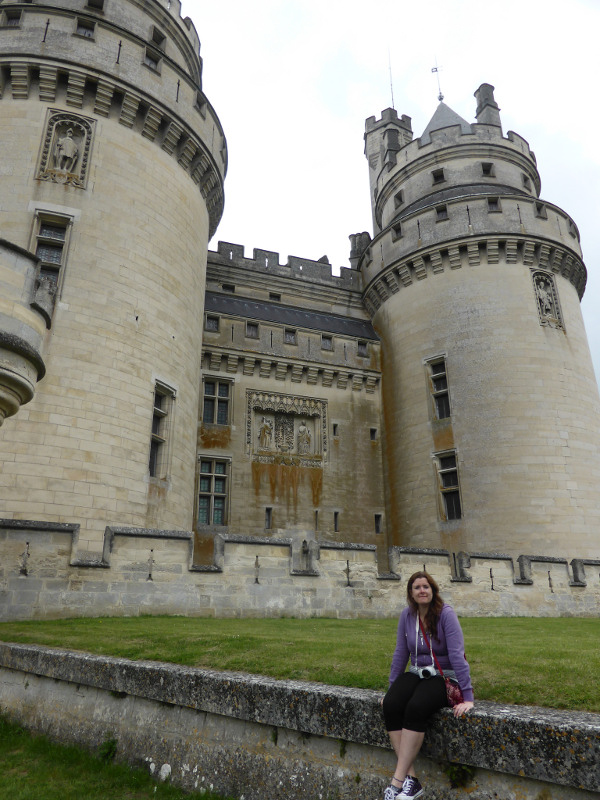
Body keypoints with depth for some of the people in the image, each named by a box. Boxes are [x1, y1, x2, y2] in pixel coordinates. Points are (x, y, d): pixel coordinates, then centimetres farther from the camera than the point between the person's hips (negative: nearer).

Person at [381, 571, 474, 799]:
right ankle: (411, 779, -21)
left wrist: (467, 697, -22)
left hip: (443, 677, -4)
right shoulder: (407, 615, 1)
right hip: (416, 674, 5)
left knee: (415, 708, -33)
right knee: (390, 705, -25)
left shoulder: (446, 614, -14)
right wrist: (392, 688, 9)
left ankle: (397, 781, -26)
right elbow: (401, 653, 7)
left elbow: (457, 654, -19)